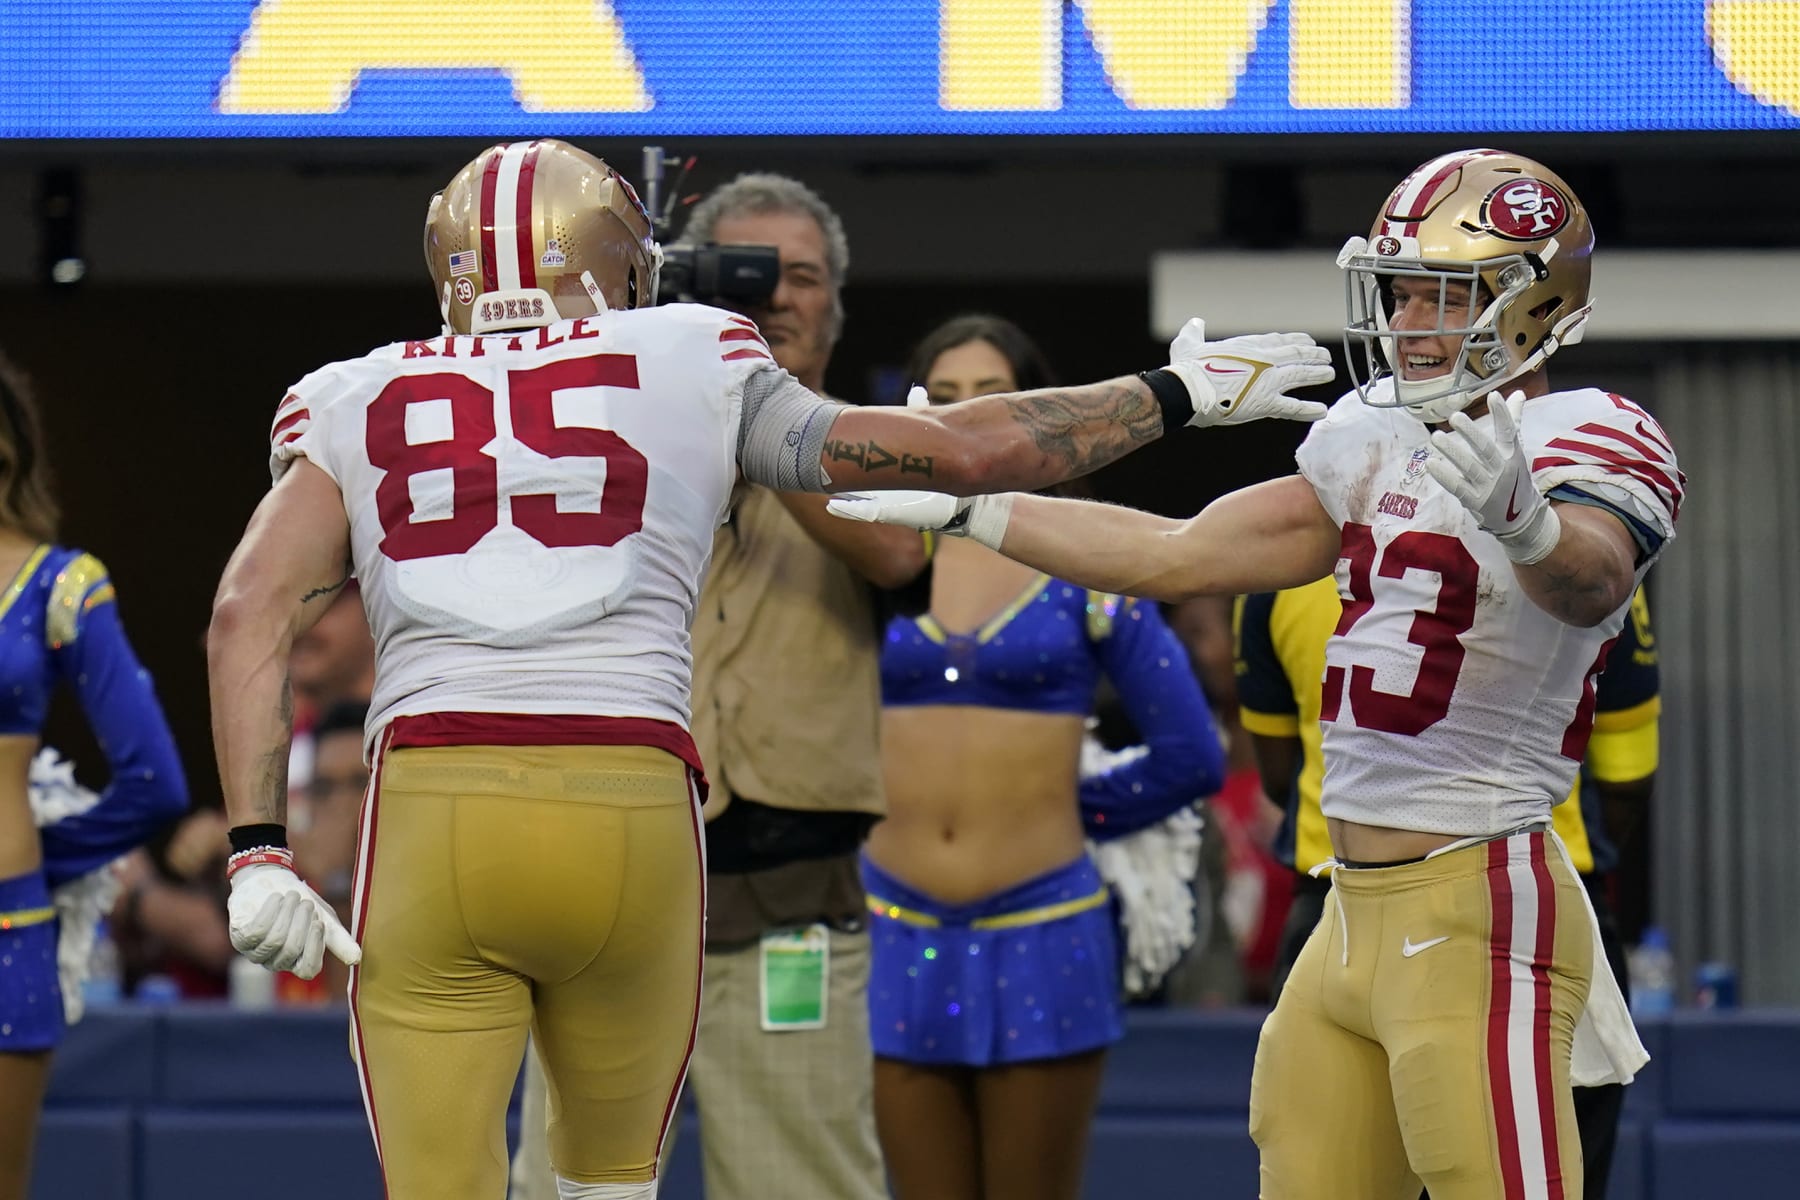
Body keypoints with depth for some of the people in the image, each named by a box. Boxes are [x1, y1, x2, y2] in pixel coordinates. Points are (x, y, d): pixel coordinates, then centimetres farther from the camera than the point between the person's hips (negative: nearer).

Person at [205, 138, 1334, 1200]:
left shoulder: (360, 406, 17)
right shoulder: (689, 371, 14)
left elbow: (250, 615, 3)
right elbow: (962, 450, 15)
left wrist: (258, 850, 0)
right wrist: (1181, 397, 27)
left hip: (430, 813, 0)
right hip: (631, 818, 0)